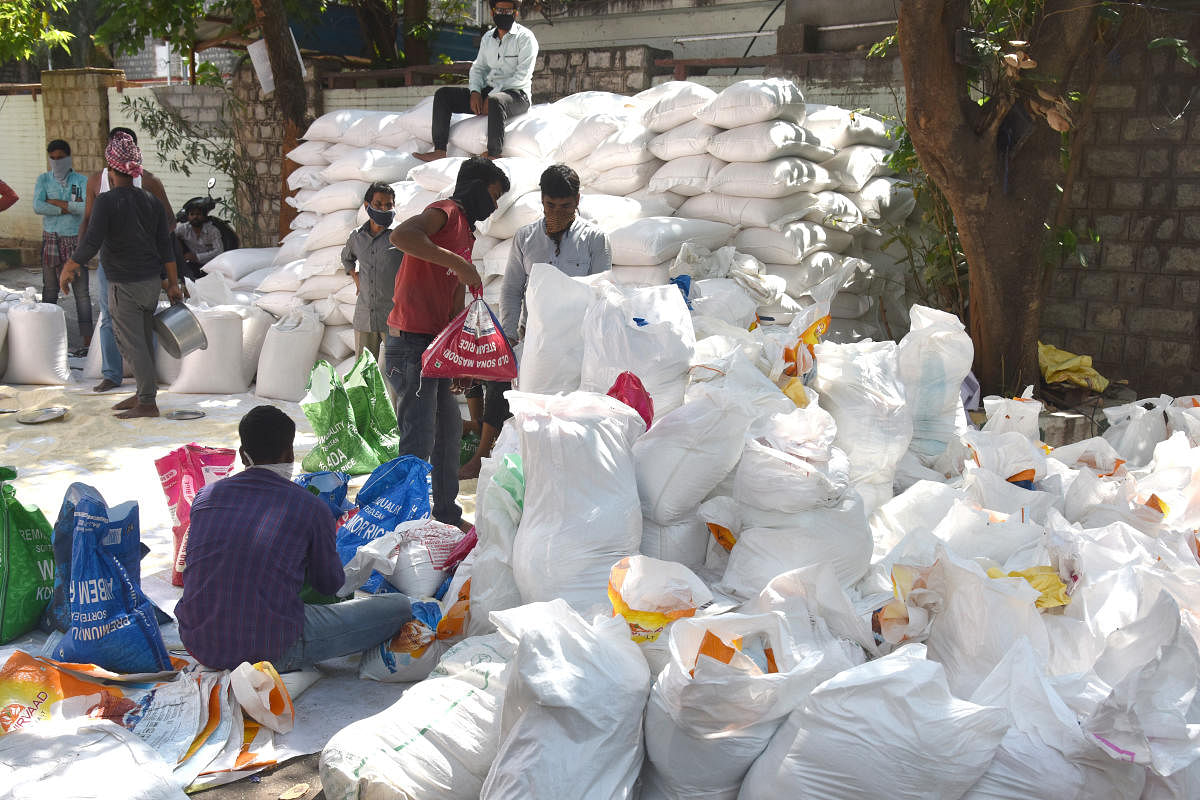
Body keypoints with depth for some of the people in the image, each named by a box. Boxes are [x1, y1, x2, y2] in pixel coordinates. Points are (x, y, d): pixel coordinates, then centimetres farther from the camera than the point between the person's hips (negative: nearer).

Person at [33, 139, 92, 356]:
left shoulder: (81, 181, 0)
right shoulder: (43, 180, 4)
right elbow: (37, 207, -12)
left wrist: (56, 202, -14)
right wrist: (69, 208, -14)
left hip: (76, 240, -1)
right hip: (51, 240, 1)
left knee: (81, 292, -3)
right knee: (50, 289, 7)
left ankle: (87, 340, -2)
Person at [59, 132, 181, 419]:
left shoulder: (107, 201, -14)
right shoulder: (151, 200, 5)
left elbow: (91, 242, -19)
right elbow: (165, 247, 6)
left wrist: (68, 269, -5)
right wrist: (173, 284, 10)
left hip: (124, 285, -7)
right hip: (152, 282, 7)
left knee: (132, 344, -1)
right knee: (143, 340, 16)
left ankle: (148, 403, 1)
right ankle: (144, 393, 24)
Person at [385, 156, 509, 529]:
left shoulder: (465, 231, 21)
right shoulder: (445, 213, -9)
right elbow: (401, 235, -31)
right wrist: (459, 263, -28)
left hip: (435, 345, 10)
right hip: (411, 342, -10)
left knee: (449, 429, 19)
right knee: (418, 442, -11)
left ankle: (447, 515, 31)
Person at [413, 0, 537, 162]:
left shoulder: (525, 37, -5)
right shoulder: (488, 38, 16)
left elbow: (522, 76, -14)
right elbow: (478, 68, 19)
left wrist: (492, 95, -18)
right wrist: (475, 92, -3)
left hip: (516, 94, -7)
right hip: (488, 92, 7)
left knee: (496, 102, -42)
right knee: (442, 94, -4)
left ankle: (495, 155, -38)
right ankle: (439, 151, -15)